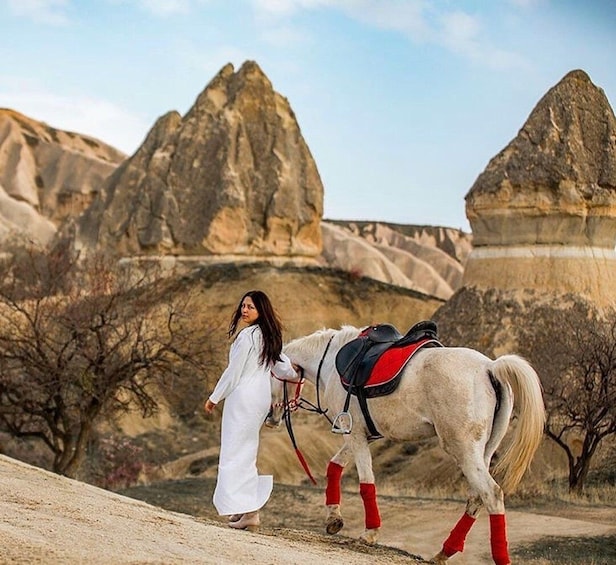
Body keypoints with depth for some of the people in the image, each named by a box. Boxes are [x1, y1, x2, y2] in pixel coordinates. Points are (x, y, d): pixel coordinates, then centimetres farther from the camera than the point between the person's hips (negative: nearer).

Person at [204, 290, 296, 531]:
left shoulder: (247, 335, -15)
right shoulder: (269, 337, 10)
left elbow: (233, 371, -12)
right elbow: (283, 368, 16)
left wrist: (214, 398, -3)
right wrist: (296, 373, 38)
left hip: (242, 396, -9)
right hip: (262, 396, 9)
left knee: (235, 452, -4)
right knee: (246, 452, 17)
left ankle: (246, 511, -7)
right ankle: (248, 508, 22)